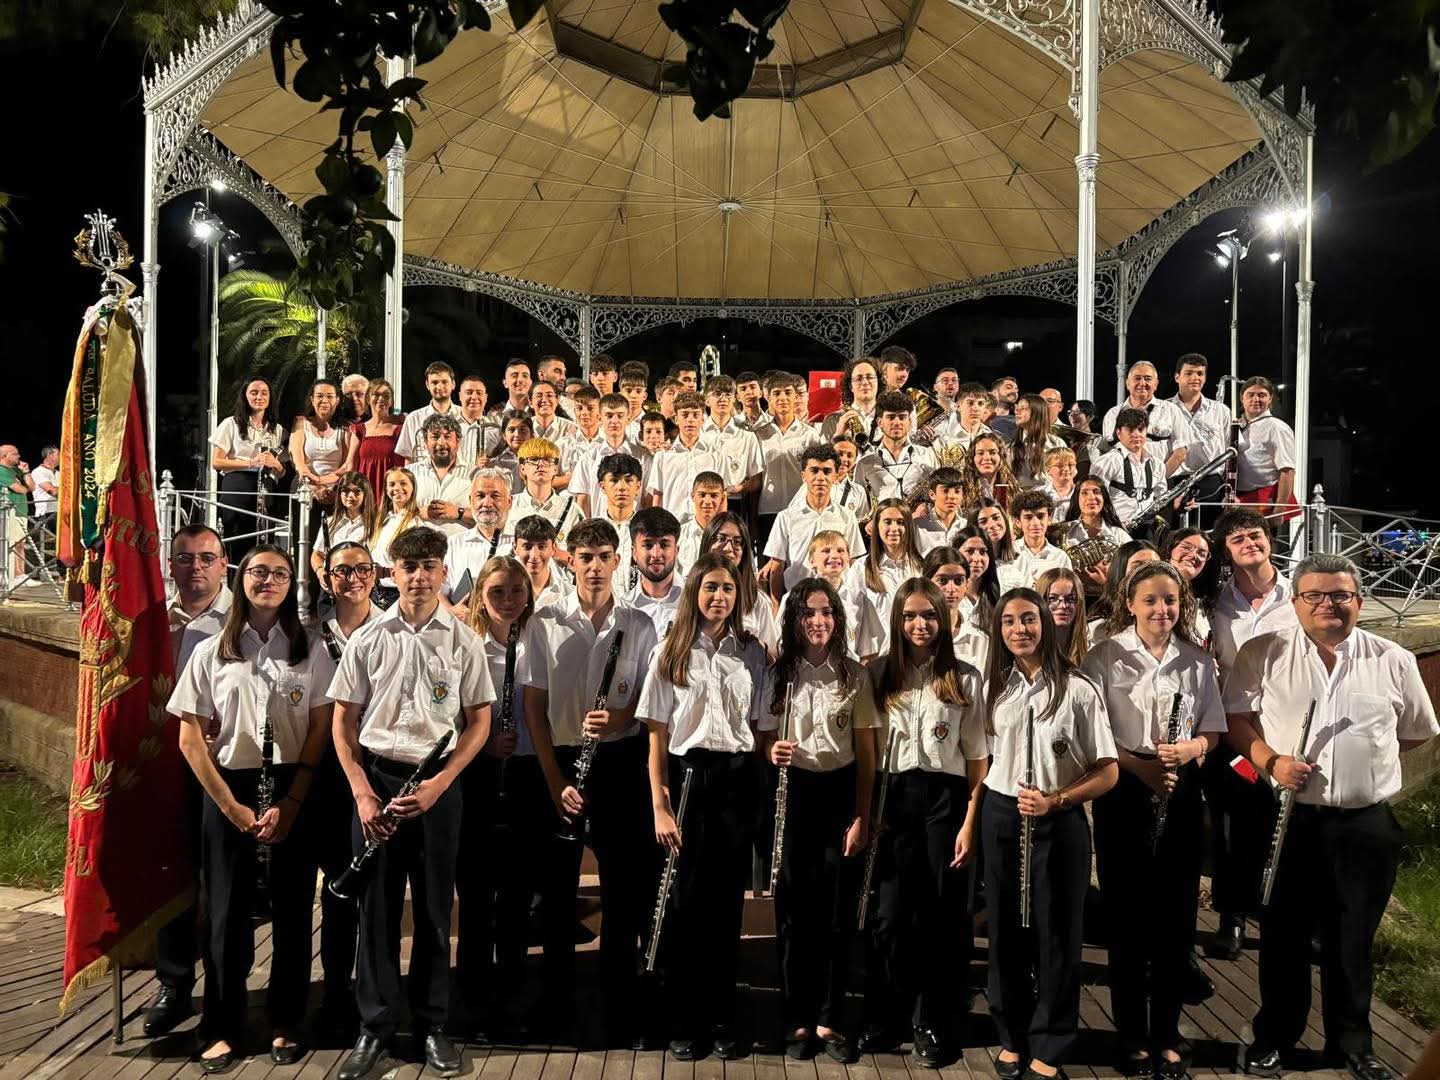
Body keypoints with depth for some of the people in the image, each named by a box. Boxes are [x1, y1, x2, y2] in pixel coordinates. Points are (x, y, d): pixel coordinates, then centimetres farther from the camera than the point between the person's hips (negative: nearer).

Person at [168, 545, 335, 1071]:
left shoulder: (311, 652, 4)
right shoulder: (210, 652, 4)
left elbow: (321, 730, -1)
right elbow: (191, 737, 1)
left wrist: (290, 803, -11)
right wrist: (232, 806, -7)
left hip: (294, 792, 0)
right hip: (227, 792, 0)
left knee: (292, 910, 5)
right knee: (228, 912, 4)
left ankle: (286, 1024, 19)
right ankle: (222, 1029, 18)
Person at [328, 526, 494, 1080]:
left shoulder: (463, 641, 0)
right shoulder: (367, 639, 1)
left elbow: (479, 722, 1)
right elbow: (343, 722, 4)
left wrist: (438, 784, -10)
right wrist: (362, 791, -7)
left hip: (438, 783, 0)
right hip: (375, 778, 1)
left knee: (434, 906, 8)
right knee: (377, 905, 7)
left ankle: (433, 1024, 22)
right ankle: (374, 1025, 21)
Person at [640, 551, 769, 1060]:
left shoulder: (752, 652, 8)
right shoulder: (670, 653, 1)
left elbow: (757, 724, 13)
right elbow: (657, 735, -1)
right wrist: (660, 806, -7)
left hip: (738, 777, 2)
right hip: (686, 774, -2)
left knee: (728, 900, 7)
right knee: (686, 899, 3)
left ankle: (721, 1019, 20)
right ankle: (683, 1021, 17)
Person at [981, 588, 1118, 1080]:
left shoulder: (1078, 690, -9)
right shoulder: (993, 686, 5)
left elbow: (1108, 772, -9)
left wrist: (1053, 801, -20)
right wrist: (971, 819, 8)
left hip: (1060, 823, -4)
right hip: (1001, 818, 4)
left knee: (1056, 934, 4)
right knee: (1006, 930, 11)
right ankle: (1012, 1037, 27)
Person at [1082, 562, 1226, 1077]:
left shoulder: (1198, 661, 5)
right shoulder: (1106, 655, -4)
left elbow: (1213, 730, 9)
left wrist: (1189, 749, -12)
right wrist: (1138, 765, -18)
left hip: (1181, 794, 3)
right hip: (1123, 793, -2)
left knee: (1176, 915, 7)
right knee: (1126, 915, 5)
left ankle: (1167, 1034, 23)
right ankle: (1132, 1035, 19)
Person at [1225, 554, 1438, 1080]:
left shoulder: (1394, 661, 3)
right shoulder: (1262, 653, -1)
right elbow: (1236, 718, -1)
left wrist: (1365, 754, 3)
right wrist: (1271, 761, -16)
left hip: (1368, 824, 1)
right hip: (1289, 818, -1)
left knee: (1353, 939, 14)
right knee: (1284, 935, 10)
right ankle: (1273, 1038, 26)